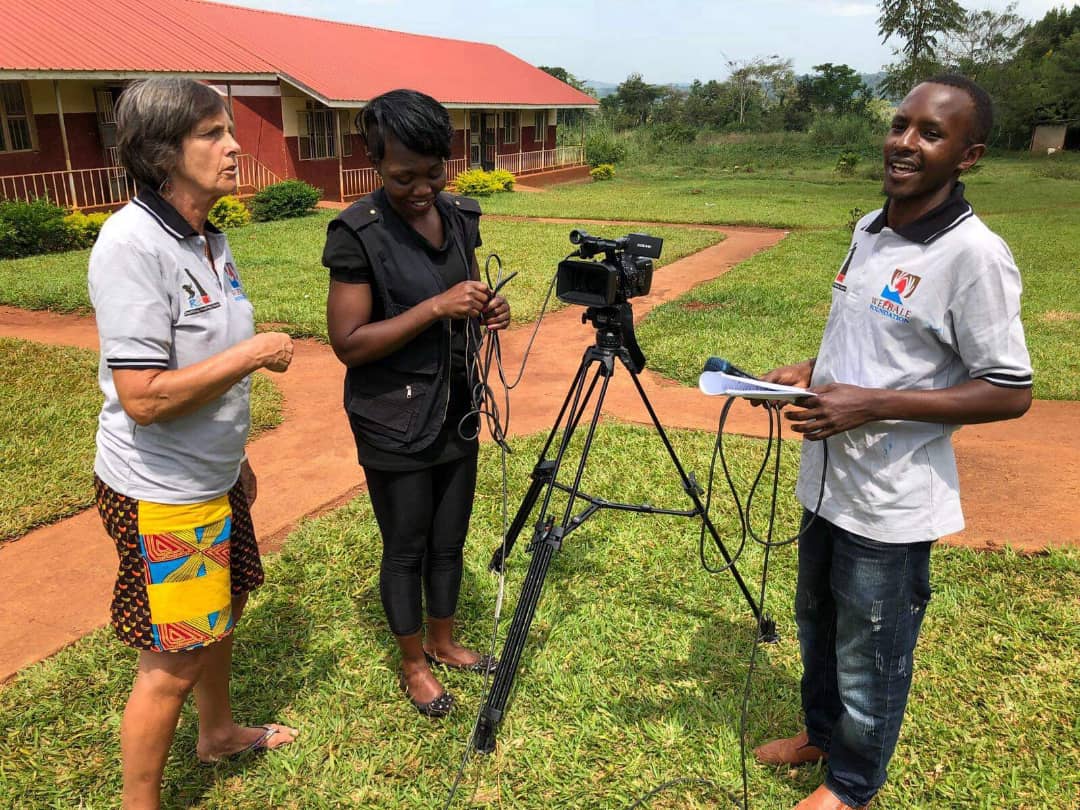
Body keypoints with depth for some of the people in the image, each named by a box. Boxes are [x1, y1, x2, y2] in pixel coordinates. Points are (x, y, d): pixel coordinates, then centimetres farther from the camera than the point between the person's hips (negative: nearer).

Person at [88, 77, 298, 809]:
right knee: (173, 660, 5)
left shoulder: (210, 237, 4)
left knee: (219, 615, 25)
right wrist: (253, 353, -21)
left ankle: (220, 731, 49)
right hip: (161, 496, -8)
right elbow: (142, 397, -28)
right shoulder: (131, 244, -23)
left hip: (212, 480, 9)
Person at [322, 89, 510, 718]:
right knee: (406, 546, 10)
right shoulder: (358, 233, -17)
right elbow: (349, 342, -19)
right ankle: (413, 663, 32)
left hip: (456, 410, 6)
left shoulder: (462, 217, 2)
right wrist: (436, 308, -26)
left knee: (449, 539, 18)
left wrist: (487, 312, -7)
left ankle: (443, 642, 41)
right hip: (394, 423, -6)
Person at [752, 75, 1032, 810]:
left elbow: (1010, 393, -18)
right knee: (817, 625, 25)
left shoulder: (974, 256, -20)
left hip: (891, 502, -7)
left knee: (869, 657, 12)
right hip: (829, 480, 8)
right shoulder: (868, 229, 5)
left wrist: (872, 405, -24)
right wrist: (811, 372, -1)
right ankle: (820, 732, 50)